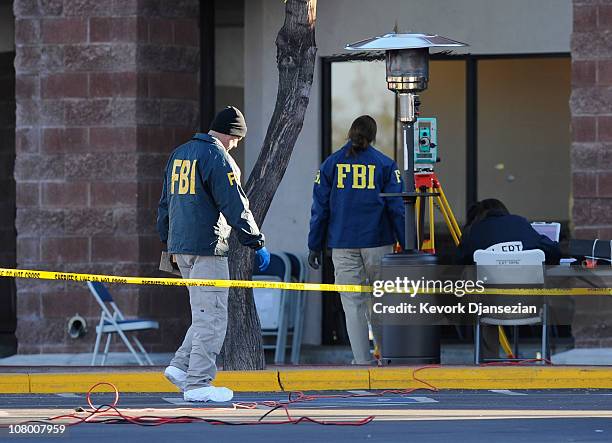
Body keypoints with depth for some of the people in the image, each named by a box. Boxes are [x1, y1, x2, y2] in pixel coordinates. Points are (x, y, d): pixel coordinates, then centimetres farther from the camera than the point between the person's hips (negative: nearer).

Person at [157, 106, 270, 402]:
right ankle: (198, 384, -6)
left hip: (180, 246, 9)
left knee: (207, 314, 17)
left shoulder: (179, 154, 17)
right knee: (211, 317, -5)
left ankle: (181, 366, 9)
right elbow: (235, 206, -14)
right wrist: (257, 244, -10)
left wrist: (169, 241, 30)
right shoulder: (218, 157, -10)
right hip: (207, 247, -9)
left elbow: (166, 202, 23)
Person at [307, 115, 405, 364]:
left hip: (342, 245, 0)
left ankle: (362, 359, -2)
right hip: (378, 242, 0)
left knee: (353, 302, 2)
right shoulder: (385, 164, 2)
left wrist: (315, 245, 9)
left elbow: (320, 208, 4)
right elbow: (397, 208, -1)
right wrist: (407, 245, 2)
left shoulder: (331, 164, 6)